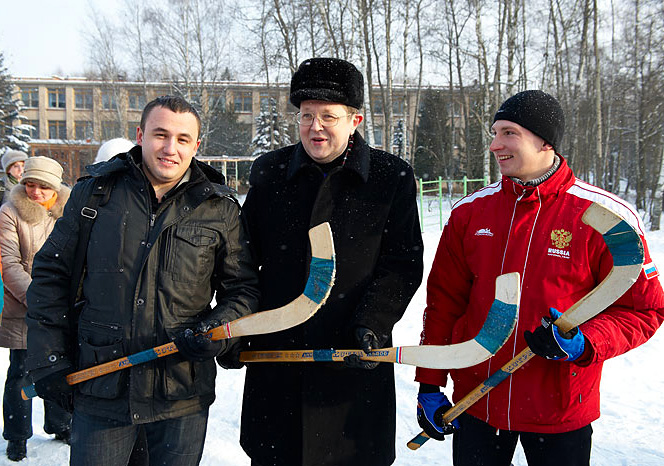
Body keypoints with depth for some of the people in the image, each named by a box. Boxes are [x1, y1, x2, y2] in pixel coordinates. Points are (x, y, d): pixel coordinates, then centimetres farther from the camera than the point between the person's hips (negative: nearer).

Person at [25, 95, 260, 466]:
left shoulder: (220, 209, 1)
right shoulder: (95, 192, 2)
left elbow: (243, 288, 7)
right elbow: (51, 275, 6)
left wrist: (216, 332, -12)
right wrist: (50, 362, 3)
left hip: (183, 395, 1)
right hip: (99, 387, 0)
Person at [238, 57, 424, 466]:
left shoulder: (393, 178, -2)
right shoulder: (269, 172, 5)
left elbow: (404, 264, -3)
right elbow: (245, 259, 13)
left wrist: (372, 324, -14)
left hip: (356, 360, -2)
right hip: (275, 359, 2)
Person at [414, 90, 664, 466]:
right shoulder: (471, 212, 0)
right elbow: (444, 300, 5)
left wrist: (584, 344, -22)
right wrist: (430, 385, 4)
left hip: (561, 413, -2)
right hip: (476, 403, 3)